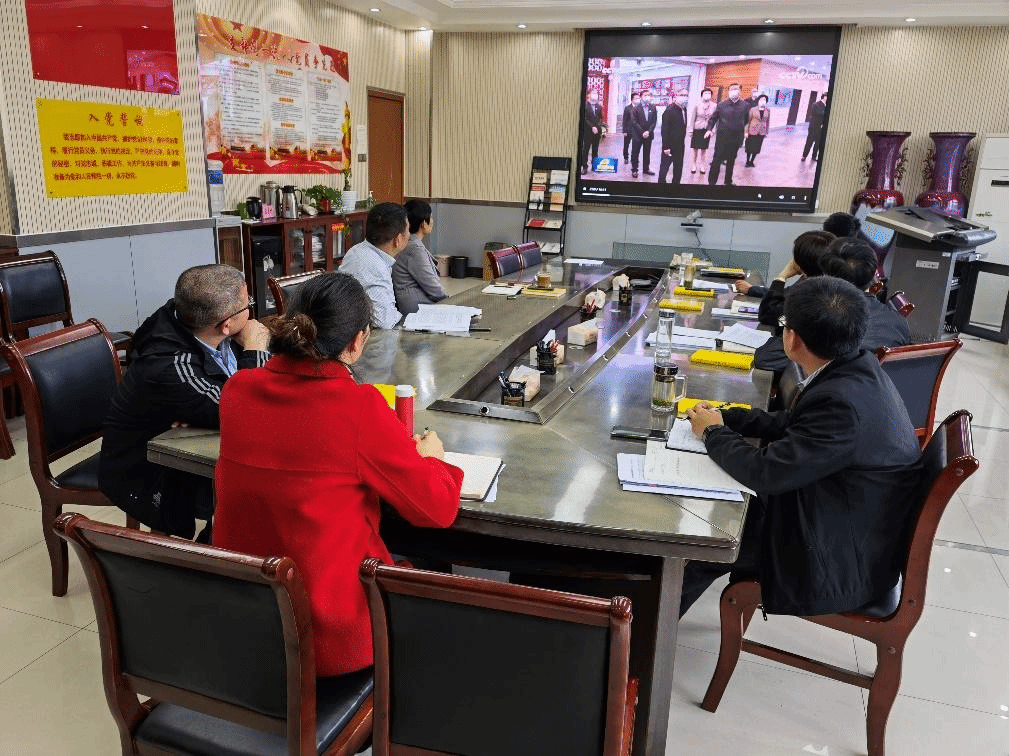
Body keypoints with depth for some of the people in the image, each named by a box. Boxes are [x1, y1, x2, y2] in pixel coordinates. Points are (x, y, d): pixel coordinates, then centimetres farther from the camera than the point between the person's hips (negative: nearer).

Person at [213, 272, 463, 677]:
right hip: (331, 637, -5)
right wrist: (431, 458, 7)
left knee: (403, 564, 28)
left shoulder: (237, 389, -6)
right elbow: (438, 509, -13)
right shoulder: (360, 406, -23)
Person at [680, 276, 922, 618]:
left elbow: (766, 472, -27)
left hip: (842, 565, -8)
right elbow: (790, 424, 9)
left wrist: (713, 432, -10)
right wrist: (725, 418, 2)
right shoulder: (855, 366, -5)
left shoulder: (844, 403, -34)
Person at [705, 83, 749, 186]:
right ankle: (712, 181, 7)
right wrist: (709, 129, -8)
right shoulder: (722, 105, -5)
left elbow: (746, 121, 10)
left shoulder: (744, 106, 0)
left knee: (731, 161, 16)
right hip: (722, 138, -3)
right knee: (717, 159, -2)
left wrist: (745, 131, 7)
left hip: (736, 138, 3)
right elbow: (713, 118, 2)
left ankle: (728, 181, 31)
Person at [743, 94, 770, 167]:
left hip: (761, 132, 2)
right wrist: (746, 131, -5)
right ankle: (747, 161, 21)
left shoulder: (768, 110, 1)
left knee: (757, 148, 8)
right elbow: (748, 120, -2)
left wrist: (767, 132, 9)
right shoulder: (753, 109, -6)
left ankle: (752, 161, 23)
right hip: (752, 131, -2)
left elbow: (768, 121, 8)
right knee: (750, 147, 5)